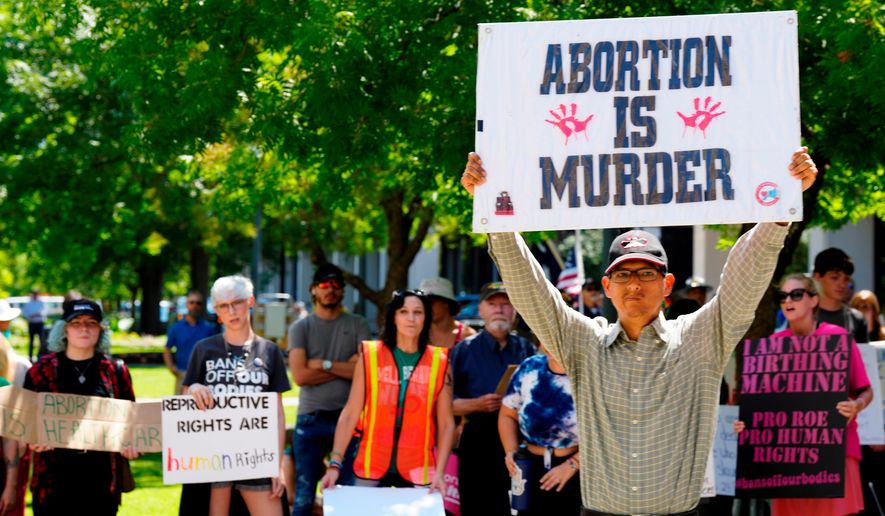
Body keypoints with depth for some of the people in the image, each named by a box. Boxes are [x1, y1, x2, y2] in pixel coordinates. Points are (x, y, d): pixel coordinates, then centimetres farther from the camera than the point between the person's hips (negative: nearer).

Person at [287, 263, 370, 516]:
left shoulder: (358, 326, 6)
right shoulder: (300, 328, 4)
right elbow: (300, 375, -9)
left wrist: (324, 364, -9)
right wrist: (345, 367, -7)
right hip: (310, 420, 0)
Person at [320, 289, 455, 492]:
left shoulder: (439, 363, 3)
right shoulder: (370, 355, 2)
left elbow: (446, 423, 4)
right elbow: (350, 414, 1)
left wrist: (439, 472, -6)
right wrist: (335, 463, -6)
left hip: (417, 472, 0)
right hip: (371, 468, 0)